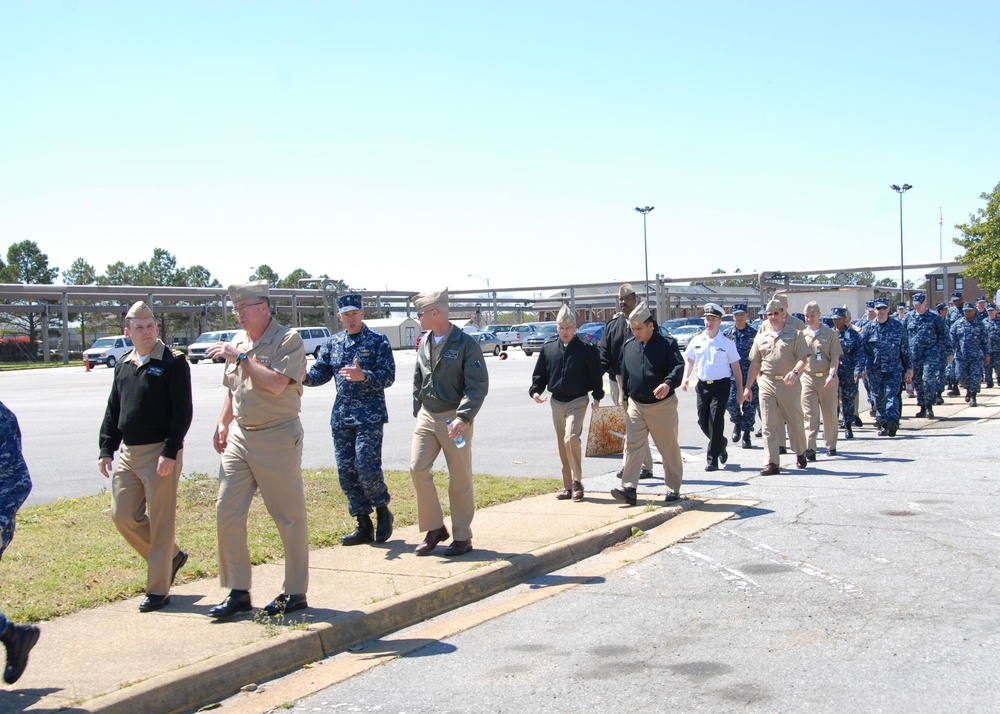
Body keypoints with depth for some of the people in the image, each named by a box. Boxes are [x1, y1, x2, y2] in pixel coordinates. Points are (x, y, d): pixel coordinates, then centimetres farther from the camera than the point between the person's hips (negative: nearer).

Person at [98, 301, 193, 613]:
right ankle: (172, 556, 28)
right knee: (123, 516, 7)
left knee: (160, 523, -1)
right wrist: (106, 449, 11)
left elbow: (183, 411, -12)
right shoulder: (123, 365, 13)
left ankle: (158, 590, 9)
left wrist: (170, 452, -18)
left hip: (160, 453, -7)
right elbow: (113, 411, 18)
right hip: (128, 453, 7)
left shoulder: (173, 363, -7)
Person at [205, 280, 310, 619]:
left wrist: (241, 357, -18)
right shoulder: (237, 342, 13)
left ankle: (295, 593, 13)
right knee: (227, 513, 3)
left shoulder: (288, 339, -9)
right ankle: (238, 591, 13)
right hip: (239, 437, 7)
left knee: (290, 517, 2)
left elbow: (276, 383, -24)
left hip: (277, 438, -7)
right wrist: (223, 423, 13)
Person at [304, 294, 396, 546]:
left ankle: (383, 511, 12)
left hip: (370, 413, -5)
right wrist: (304, 377, -11)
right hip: (341, 414, 6)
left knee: (366, 466, -13)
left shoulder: (378, 341, -3)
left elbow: (388, 376, -10)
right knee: (346, 470, 5)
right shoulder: (333, 343, 12)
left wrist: (363, 376, -27)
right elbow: (321, 373, 11)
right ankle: (364, 526, 14)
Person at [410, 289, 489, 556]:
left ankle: (462, 537, 14)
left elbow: (478, 385, -15)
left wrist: (463, 417, -25)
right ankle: (435, 528, 9)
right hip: (427, 417, 6)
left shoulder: (465, 344, -11)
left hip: (454, 420, -6)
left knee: (460, 481, 2)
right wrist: (418, 412, 15)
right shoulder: (425, 344, 10)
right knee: (418, 469, -5)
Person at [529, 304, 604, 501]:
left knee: (571, 438, -21)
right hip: (556, 402, 5)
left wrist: (597, 397, -5)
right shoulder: (548, 349, 6)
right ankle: (568, 486, 18)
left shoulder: (587, 350, -4)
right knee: (562, 445, 9)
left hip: (577, 401, -4)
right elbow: (539, 374, 11)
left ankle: (577, 482, -8)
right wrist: (535, 391, -4)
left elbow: (596, 375, 2)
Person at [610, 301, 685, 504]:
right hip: (636, 405, 4)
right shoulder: (628, 346, 8)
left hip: (662, 405, -4)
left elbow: (679, 367, -19)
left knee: (669, 448, 6)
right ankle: (629, 488, -7)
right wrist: (625, 398, 19)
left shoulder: (667, 344, -7)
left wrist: (668, 383, -38)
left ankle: (674, 489, 18)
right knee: (632, 446, -5)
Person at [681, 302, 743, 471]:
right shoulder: (696, 340, 6)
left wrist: (740, 390, 0)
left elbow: (736, 367, 1)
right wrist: (686, 377, 0)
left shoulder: (727, 342, -3)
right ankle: (721, 443, 36)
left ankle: (712, 460, -2)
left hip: (721, 385, -4)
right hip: (702, 385, 4)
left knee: (716, 422, -9)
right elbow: (689, 360, 18)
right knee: (703, 422, 7)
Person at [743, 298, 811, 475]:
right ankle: (772, 463, -1)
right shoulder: (761, 337, 13)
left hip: (789, 384, -3)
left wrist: (795, 372, -25)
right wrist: (748, 386, 12)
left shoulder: (795, 334, 3)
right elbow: (755, 364, 16)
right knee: (769, 425, -2)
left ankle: (800, 454, 31)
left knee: (795, 421, 7)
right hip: (767, 384, 3)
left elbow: (803, 358, -6)